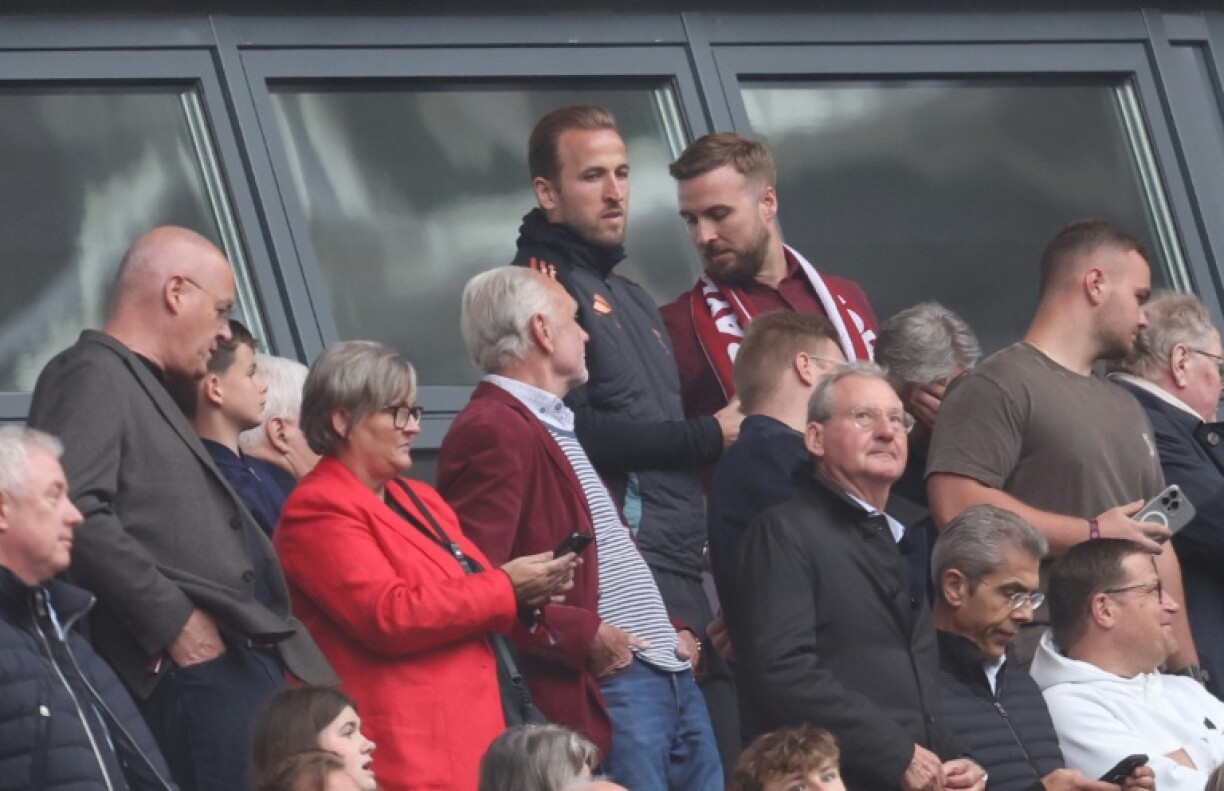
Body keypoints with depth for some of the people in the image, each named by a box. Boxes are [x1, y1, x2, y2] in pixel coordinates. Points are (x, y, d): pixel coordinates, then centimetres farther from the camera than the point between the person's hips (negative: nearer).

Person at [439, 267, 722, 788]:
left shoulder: (557, 427, 23)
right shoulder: (491, 432, -11)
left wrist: (668, 631, 16)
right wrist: (582, 637, -20)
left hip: (670, 673, 10)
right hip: (605, 683, -10)